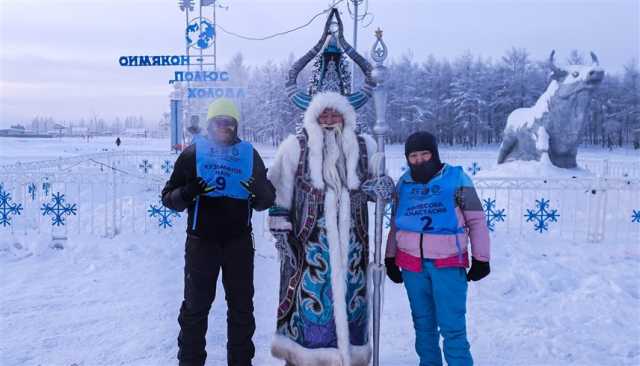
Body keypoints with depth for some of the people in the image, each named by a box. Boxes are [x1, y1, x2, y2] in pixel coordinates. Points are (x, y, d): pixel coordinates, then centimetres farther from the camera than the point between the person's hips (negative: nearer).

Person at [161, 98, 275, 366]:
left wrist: (260, 192, -16)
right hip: (201, 241, -2)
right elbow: (169, 198, -1)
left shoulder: (250, 154, 5)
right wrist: (187, 193, -23)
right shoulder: (192, 154, 0)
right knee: (195, 306, 5)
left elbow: (266, 201, 8)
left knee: (241, 306, 12)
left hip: (239, 242, 2)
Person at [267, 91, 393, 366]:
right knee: (310, 295, -2)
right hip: (311, 241, -3)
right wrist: (280, 230, -3)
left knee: (350, 295, 7)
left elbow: (379, 182, 21)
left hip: (351, 241, 3)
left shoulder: (364, 146, 11)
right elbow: (279, 192, 2)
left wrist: (383, 186, -4)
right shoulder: (296, 146, 2)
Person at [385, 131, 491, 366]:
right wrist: (390, 258, 16)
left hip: (448, 264, -4)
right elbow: (396, 224, 18)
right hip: (412, 265, 4)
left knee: (452, 326, -6)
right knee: (423, 324, 14)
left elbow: (476, 221, 1)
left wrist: (480, 259, 0)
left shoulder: (457, 179, -2)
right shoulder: (403, 184, 9)